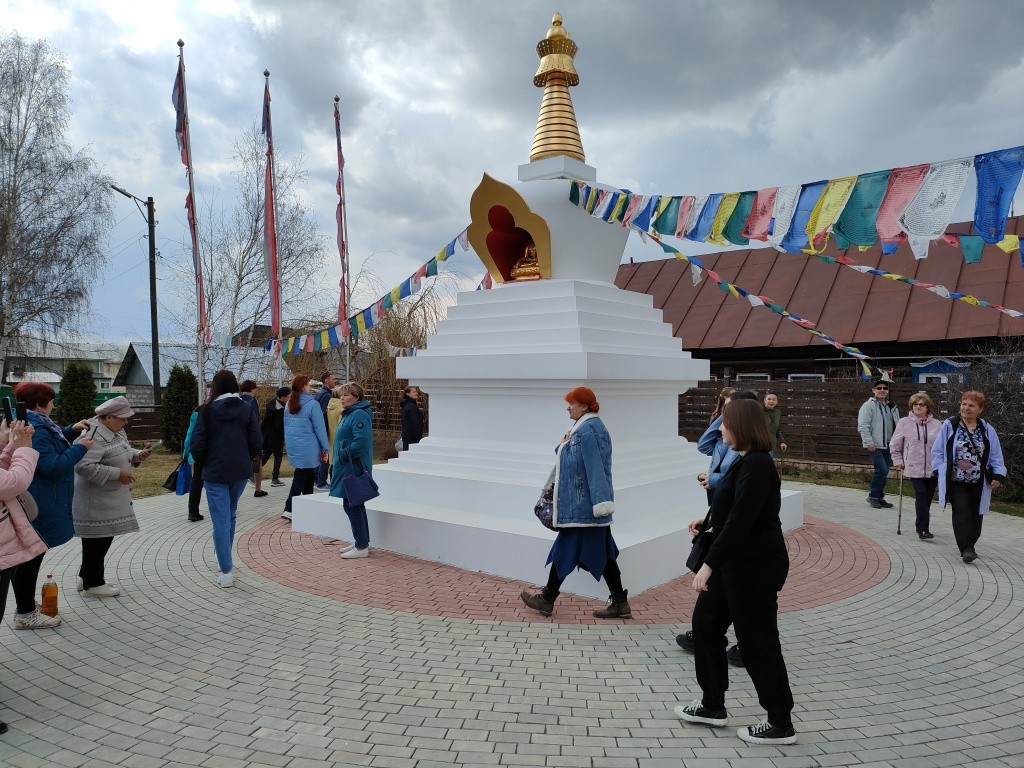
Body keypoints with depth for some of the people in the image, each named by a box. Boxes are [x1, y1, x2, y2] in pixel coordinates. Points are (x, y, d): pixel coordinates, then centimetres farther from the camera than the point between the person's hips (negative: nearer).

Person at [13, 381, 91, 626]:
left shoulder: (31, 424, 11)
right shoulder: (35, 430, -22)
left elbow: (49, 448, 25)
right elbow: (53, 466, -26)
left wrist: (71, 431, 14)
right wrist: (80, 448, -17)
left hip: (35, 503, 11)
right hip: (36, 506, -11)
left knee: (31, 556, 18)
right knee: (30, 557, -1)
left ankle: (26, 606, 29)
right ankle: (25, 614, 8)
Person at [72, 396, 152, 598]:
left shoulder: (117, 431, 9)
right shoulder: (94, 436, -22)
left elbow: (124, 453, 23)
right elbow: (83, 466, -30)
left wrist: (137, 455, 1)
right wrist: (117, 473, -26)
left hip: (111, 498, 10)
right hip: (95, 501, -10)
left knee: (105, 537, 16)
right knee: (97, 539, 1)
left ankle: (87, 577, 31)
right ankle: (92, 584, 14)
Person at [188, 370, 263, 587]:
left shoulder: (209, 410, -8)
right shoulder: (247, 409, -2)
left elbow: (197, 446, -9)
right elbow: (257, 443, -5)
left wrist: (205, 458, 12)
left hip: (215, 472, -3)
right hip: (241, 471, 3)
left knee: (221, 520, -1)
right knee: (230, 515, 20)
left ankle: (226, 571, -4)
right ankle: (226, 563, 32)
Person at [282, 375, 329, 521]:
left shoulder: (289, 404, 9)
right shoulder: (312, 404, -13)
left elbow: (286, 425, 17)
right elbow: (320, 428, -11)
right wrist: (325, 449, -5)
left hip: (293, 445, 7)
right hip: (307, 447, -7)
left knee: (308, 476, 16)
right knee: (300, 477, 0)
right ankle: (289, 509, -3)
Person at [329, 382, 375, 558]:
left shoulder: (359, 415, -18)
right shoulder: (348, 414, 16)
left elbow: (361, 442, -28)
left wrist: (343, 454, -19)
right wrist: (340, 456, 12)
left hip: (354, 469, -11)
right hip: (347, 468, 11)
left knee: (352, 506, -6)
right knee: (356, 506, 16)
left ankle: (362, 547, 1)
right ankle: (360, 542, 25)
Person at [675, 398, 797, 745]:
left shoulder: (756, 465, -22)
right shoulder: (747, 460, 10)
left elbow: (740, 521, -28)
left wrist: (709, 564, -27)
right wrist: (708, 521, 27)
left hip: (756, 565, -11)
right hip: (737, 561, 11)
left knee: (757, 641, 2)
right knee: (706, 623, 16)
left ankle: (780, 724, 20)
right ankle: (713, 705, 30)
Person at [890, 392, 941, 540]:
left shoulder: (936, 424, 3)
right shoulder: (904, 423, 0)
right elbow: (894, 445, 8)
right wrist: (898, 461, 5)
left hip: (933, 468, 2)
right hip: (914, 467, -2)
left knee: (928, 498, 10)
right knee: (921, 495, -13)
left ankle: (920, 524, 29)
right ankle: (923, 529, -11)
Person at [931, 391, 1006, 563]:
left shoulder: (987, 430, 6)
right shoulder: (949, 426, -2)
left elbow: (996, 456, 9)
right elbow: (937, 451, 1)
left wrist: (998, 475, 0)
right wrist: (942, 471, -7)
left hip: (978, 483, 3)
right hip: (956, 482, -3)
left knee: (976, 515, 10)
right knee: (962, 512, -12)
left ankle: (969, 545, 27)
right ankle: (966, 548, -13)